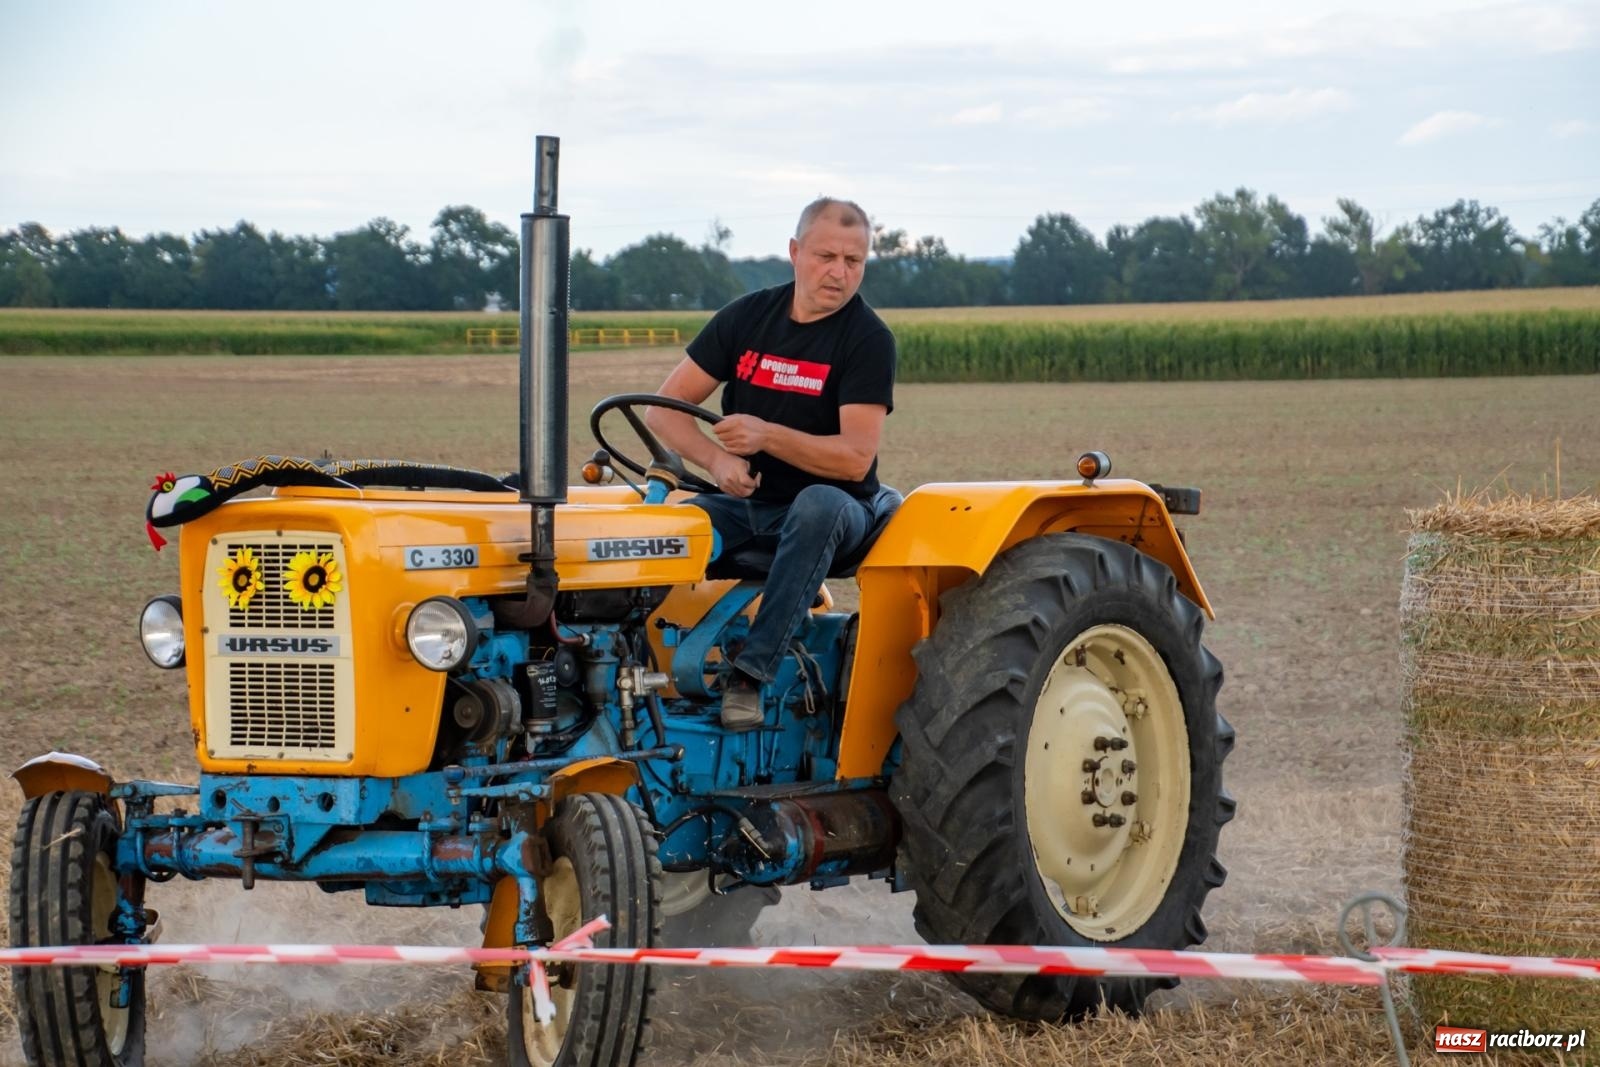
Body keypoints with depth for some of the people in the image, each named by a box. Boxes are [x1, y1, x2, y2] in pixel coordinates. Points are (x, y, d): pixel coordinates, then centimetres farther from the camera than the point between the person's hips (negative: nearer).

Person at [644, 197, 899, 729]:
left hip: (832, 507, -4)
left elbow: (855, 459, -19)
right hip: (746, 503, 4)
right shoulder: (747, 317, 4)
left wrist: (767, 436, -33)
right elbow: (665, 409, 2)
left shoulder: (868, 339, -9)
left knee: (818, 506, -39)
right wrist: (717, 459, -18)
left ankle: (752, 673, -41)